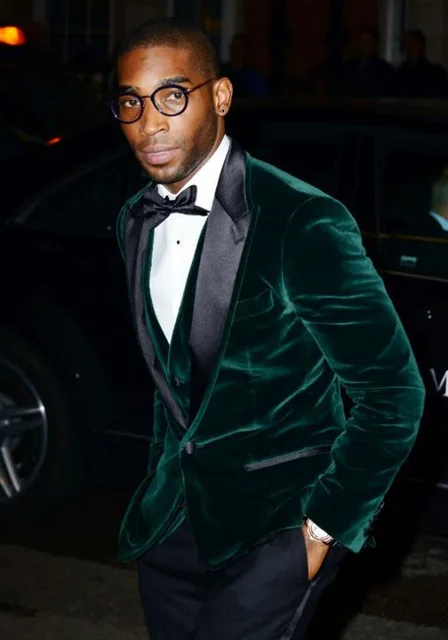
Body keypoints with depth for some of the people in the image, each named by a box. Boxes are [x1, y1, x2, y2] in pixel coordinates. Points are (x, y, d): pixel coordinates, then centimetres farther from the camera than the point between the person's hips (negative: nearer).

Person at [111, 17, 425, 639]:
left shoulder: (301, 222, -18)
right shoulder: (136, 220, 5)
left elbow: (393, 391, -14)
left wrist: (324, 527, -12)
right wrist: (165, 469, 18)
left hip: (278, 523, -6)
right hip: (174, 517, 6)